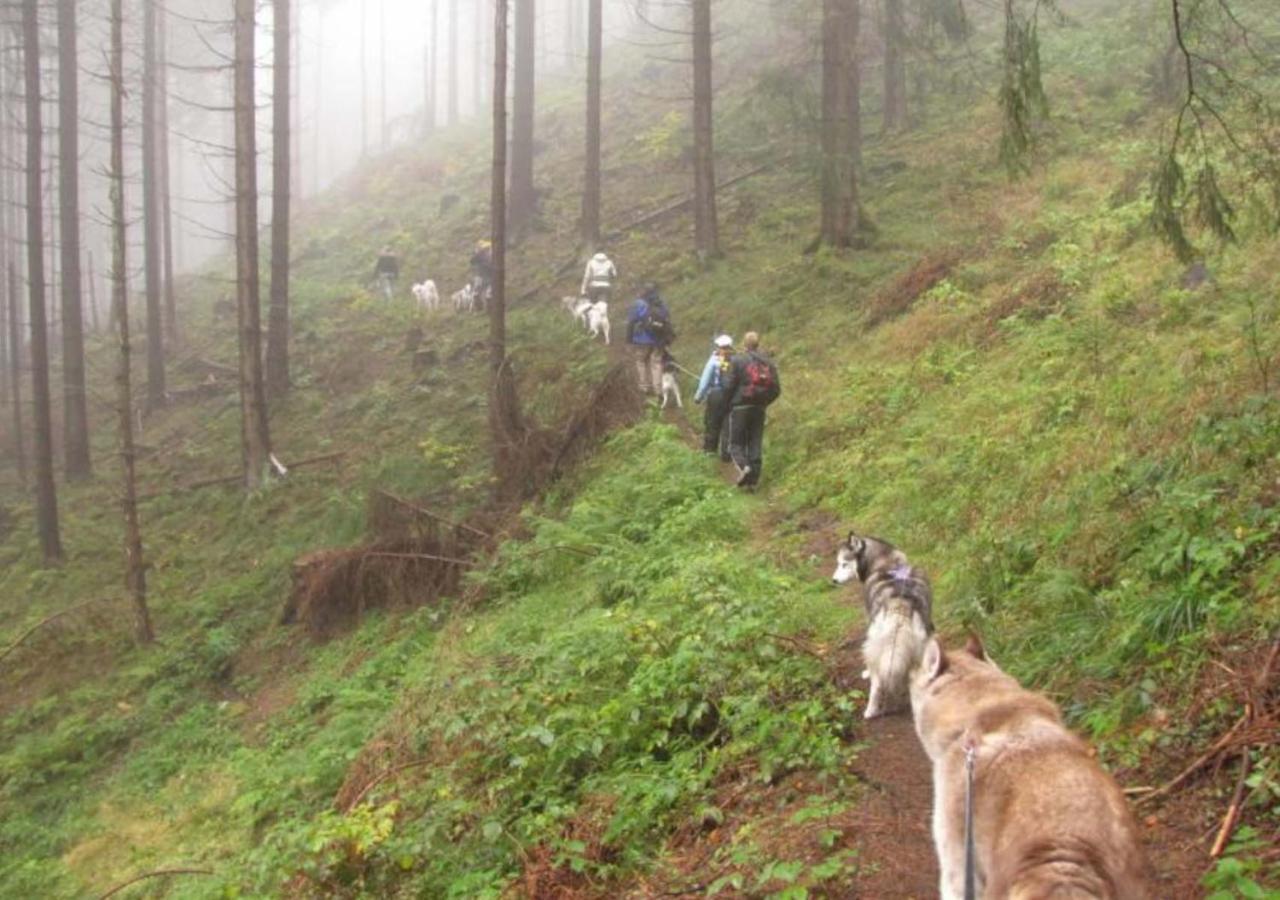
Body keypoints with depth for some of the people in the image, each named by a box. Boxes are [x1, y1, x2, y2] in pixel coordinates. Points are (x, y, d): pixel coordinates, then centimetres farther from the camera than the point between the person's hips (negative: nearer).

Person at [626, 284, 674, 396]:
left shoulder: (639, 304, -9)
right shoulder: (662, 305, 4)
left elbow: (631, 322, -10)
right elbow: (667, 323, 9)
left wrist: (629, 338, -3)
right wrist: (666, 340, 17)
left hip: (642, 340, -4)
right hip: (658, 340, 4)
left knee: (641, 362, 9)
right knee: (656, 363, 9)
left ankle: (644, 386, 8)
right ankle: (657, 388, 7)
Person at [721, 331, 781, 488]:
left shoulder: (737, 361, -8)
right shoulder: (768, 363, 5)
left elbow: (729, 386, -10)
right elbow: (776, 389, 4)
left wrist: (729, 403, 8)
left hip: (740, 407, -4)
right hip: (759, 409, 4)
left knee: (736, 443, 4)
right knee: (756, 444, 9)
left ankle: (743, 466, -21)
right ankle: (754, 479, 7)